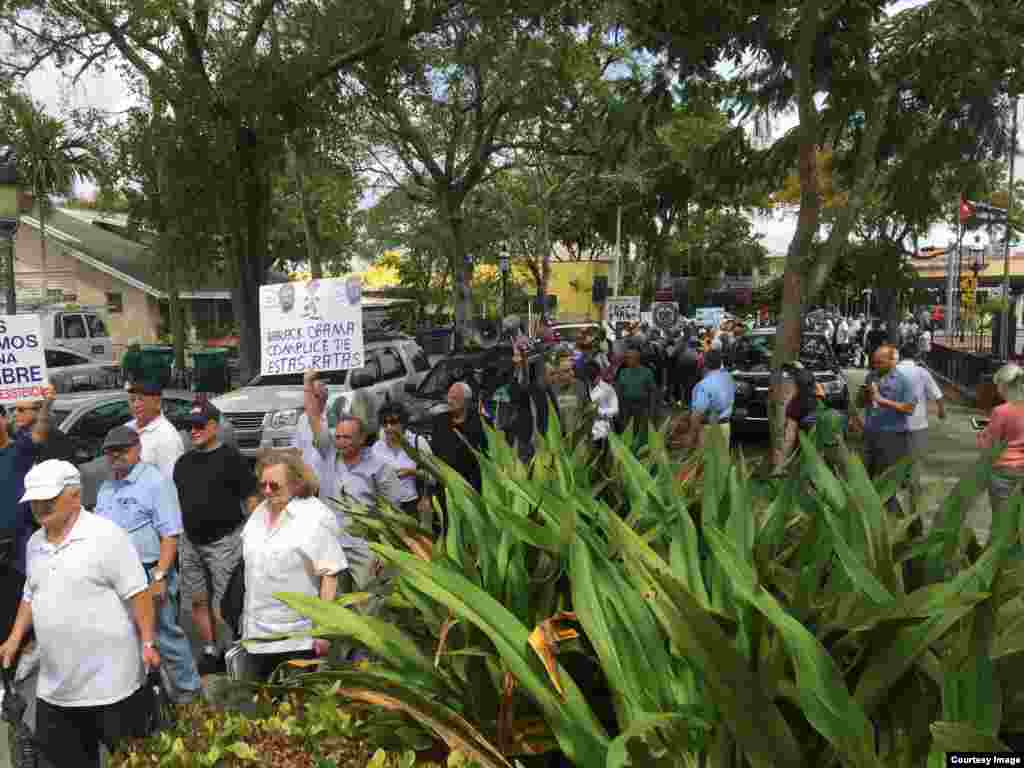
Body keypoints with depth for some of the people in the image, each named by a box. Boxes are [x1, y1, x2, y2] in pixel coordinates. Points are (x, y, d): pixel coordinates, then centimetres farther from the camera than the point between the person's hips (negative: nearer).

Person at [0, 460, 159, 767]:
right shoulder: (34, 544, 9)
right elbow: (30, 596, 23)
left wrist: (148, 642, -17)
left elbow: (137, 593, -15)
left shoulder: (105, 535, -15)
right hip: (54, 685, 7)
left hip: (110, 681, -7)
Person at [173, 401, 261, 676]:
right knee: (198, 601, 12)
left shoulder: (231, 458, -7)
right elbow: (177, 501, 20)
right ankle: (209, 652, 25)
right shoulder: (183, 462, 13)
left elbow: (252, 498, -10)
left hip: (224, 540, -7)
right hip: (190, 542, 7)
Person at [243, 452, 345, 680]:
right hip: (259, 632, 7)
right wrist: (247, 616, 17)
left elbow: (330, 576, -17)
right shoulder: (259, 511, 7)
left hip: (298, 637, -7)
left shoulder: (315, 517, -16)